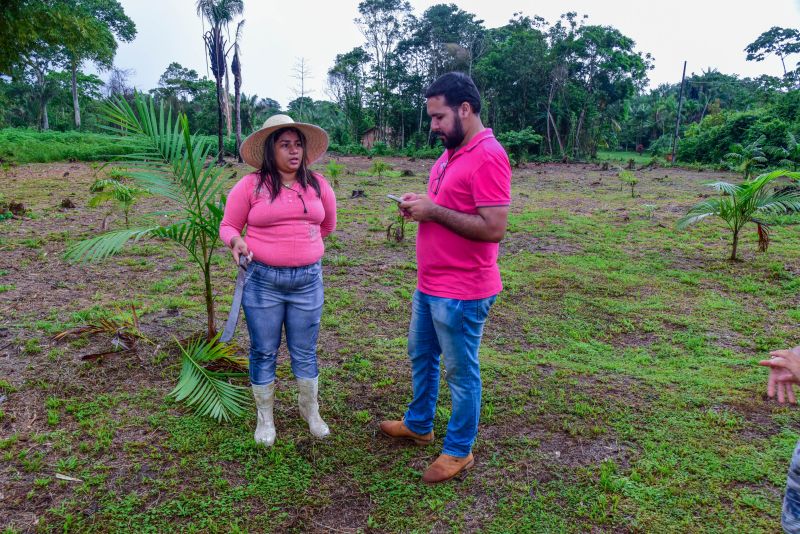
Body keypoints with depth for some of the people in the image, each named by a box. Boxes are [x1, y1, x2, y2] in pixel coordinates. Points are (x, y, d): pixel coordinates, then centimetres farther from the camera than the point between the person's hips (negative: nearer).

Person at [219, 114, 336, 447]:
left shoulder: (317, 184, 4)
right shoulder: (250, 185, -5)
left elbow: (328, 224, 20)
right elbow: (228, 226, 2)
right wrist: (235, 241, -19)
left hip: (308, 280, 2)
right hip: (263, 282, -2)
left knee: (305, 353, 13)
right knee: (264, 353, 10)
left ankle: (310, 411, 34)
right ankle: (265, 418, 29)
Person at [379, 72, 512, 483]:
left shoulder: (488, 157, -20)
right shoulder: (451, 153, 11)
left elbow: (494, 228, -26)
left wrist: (433, 211, -21)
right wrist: (419, 203, 2)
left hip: (461, 292, -10)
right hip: (429, 284, 10)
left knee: (460, 371, 6)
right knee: (421, 355, 23)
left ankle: (459, 450, 25)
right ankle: (418, 425, 43)